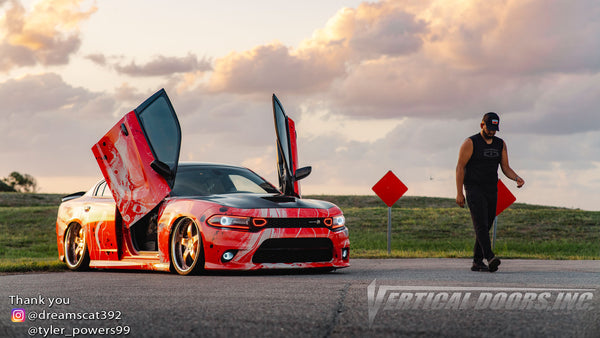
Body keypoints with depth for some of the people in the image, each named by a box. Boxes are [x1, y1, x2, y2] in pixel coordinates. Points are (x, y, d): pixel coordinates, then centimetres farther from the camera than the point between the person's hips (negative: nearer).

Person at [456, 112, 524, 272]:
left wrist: (516, 178, -8)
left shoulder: (500, 144, 12)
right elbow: (460, 167, -6)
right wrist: (459, 193, -12)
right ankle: (490, 257, -31)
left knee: (486, 226, 6)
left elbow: (505, 167, 14)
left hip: (491, 190, 6)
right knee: (481, 224, -18)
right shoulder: (470, 143, -5)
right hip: (474, 189, -6)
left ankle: (477, 262, 11)